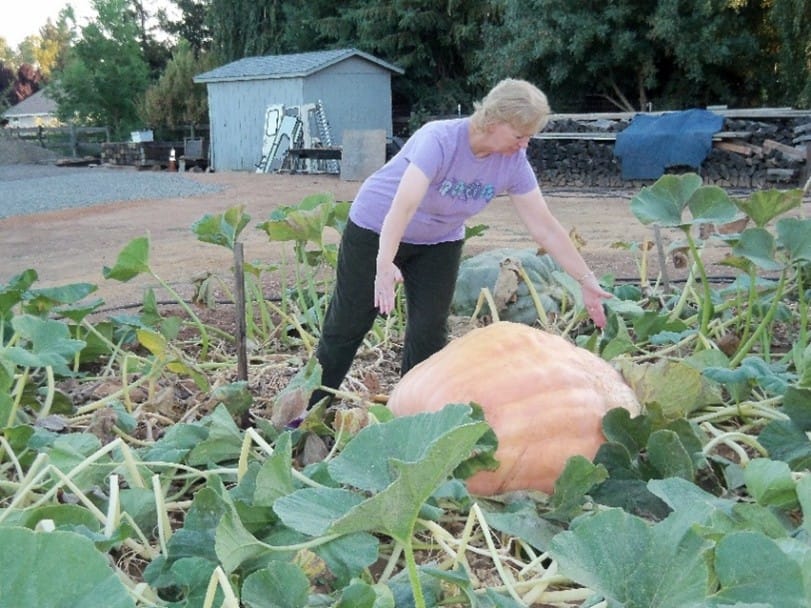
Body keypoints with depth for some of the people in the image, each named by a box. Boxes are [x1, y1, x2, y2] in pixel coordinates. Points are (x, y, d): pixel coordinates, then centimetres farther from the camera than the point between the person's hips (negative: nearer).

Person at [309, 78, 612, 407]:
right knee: (347, 325, 2)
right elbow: (404, 204, -45)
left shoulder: (514, 161, -16)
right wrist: (384, 264, -58)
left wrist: (587, 280, -16)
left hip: (439, 243, 5)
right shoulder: (438, 140, -32)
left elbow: (545, 228, -13)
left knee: (429, 333, -3)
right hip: (377, 230, -4)